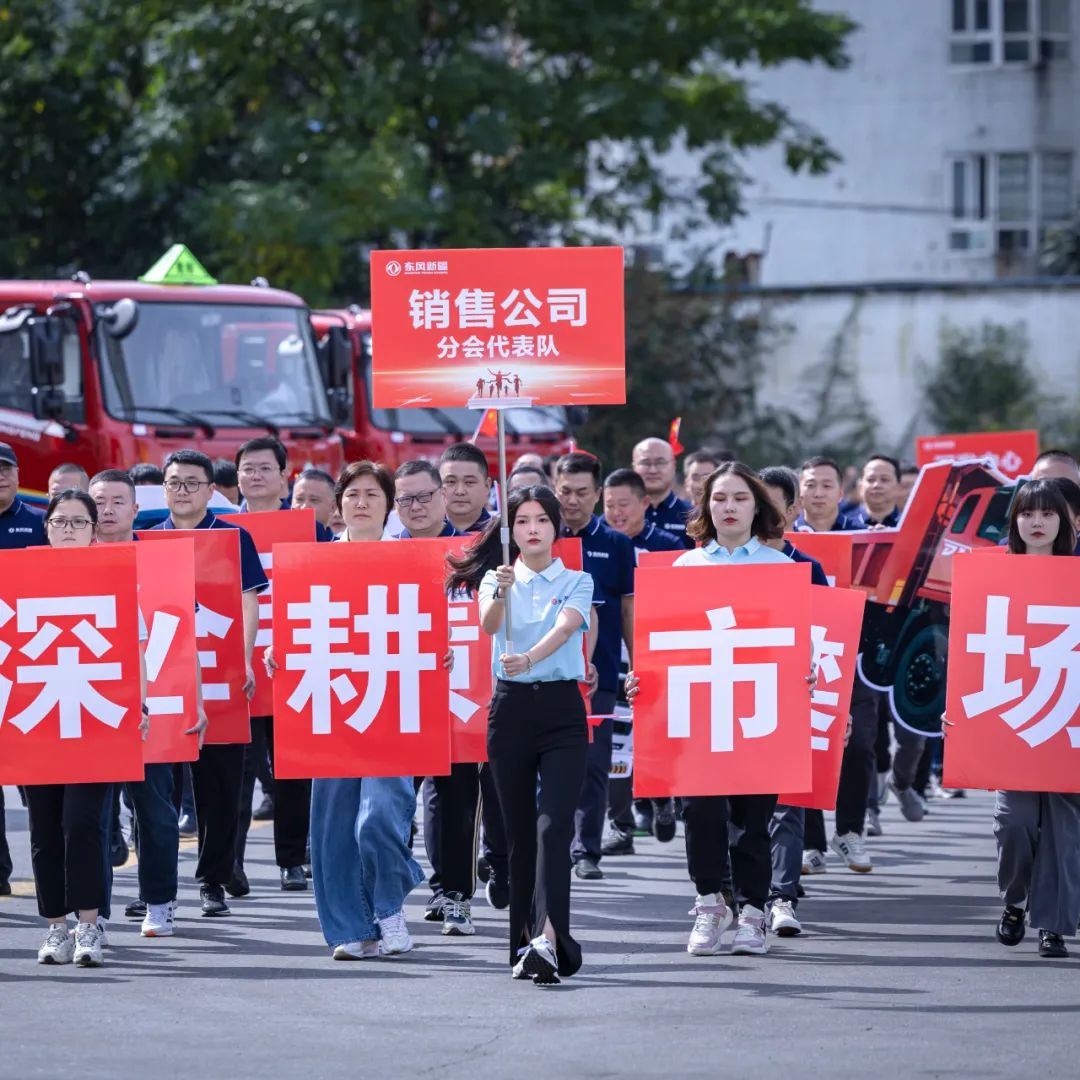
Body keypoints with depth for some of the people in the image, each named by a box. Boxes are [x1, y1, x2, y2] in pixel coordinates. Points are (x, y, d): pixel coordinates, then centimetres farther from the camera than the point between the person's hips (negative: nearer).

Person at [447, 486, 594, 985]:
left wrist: (529, 658, -36)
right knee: (519, 829, 5)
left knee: (553, 823, -17)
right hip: (511, 707, 2)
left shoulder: (577, 582, 4)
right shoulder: (496, 579, 8)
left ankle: (549, 938, -28)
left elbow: (565, 628, -16)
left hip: (561, 709, -2)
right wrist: (500, 593, -36)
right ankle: (525, 941, 14)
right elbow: (490, 625, -13)